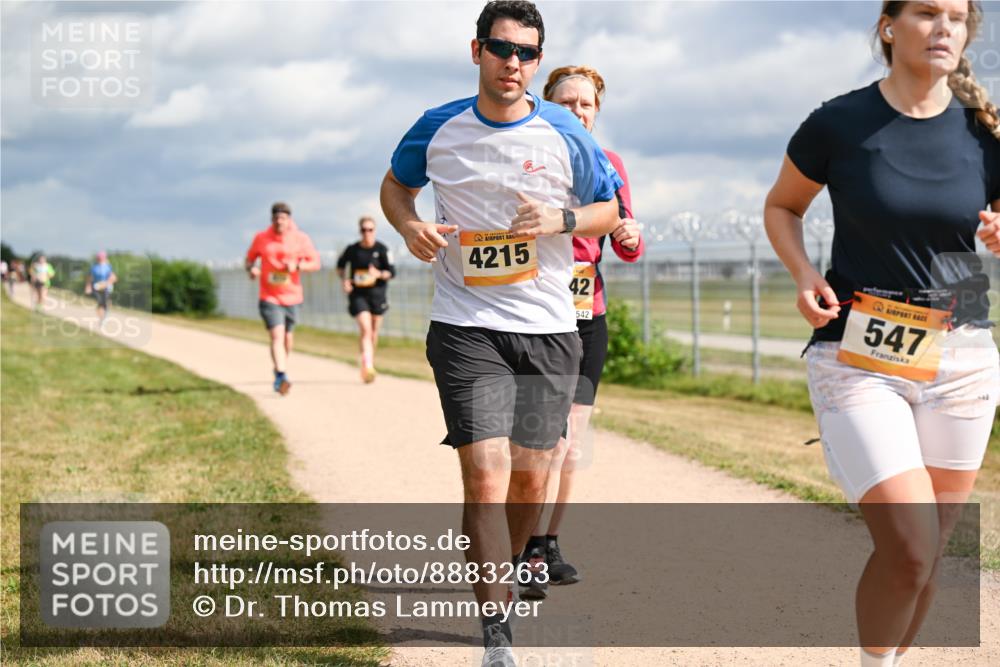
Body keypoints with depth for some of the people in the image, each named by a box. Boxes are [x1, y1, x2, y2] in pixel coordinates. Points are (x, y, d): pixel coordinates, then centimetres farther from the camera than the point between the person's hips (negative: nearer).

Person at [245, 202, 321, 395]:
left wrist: (297, 266, -19)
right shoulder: (261, 238, 0)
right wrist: (251, 269, -10)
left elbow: (315, 263, -1)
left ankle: (280, 369, 43)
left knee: (287, 336, 18)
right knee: (277, 335, -17)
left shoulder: (301, 239, -1)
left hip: (291, 296, 2)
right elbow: (250, 258, 13)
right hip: (269, 297, -2)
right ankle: (282, 376, -27)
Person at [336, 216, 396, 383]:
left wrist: (379, 274, -23)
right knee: (365, 328, -17)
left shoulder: (381, 250, -4)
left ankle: (369, 361, 36)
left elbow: (392, 272, -4)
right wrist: (344, 279, 0)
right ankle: (368, 366, -26)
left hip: (377, 294, 1)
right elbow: (340, 265, 17)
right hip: (358, 294, -1)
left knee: (373, 332, 12)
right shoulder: (352, 250, -1)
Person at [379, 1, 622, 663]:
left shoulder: (564, 132, -1)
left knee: (530, 479, 9)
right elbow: (396, 184, 18)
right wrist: (410, 226, -4)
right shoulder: (439, 129, 0)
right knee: (486, 476, -14)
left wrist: (559, 220, -12)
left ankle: (500, 578, 37)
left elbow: (609, 211, 9)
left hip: (550, 328, 2)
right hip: (466, 328, -2)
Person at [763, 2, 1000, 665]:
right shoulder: (840, 124, -5)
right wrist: (805, 273, -8)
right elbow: (782, 206, 10)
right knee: (909, 549, -14)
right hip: (858, 357, -3)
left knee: (928, 551, 9)